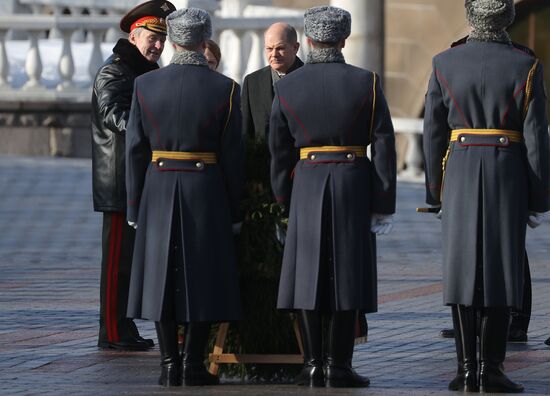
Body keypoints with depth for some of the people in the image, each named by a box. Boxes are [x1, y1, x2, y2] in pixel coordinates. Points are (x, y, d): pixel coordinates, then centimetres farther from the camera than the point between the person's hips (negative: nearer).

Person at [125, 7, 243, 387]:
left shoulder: (145, 85, -2)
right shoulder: (225, 89, -7)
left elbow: (136, 149, -1)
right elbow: (233, 155, -5)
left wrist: (135, 206, 7)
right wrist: (233, 210, 4)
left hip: (158, 192, 2)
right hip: (207, 194, -2)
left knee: (163, 274, 7)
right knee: (204, 278, 4)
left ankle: (170, 365, 5)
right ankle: (194, 365, 1)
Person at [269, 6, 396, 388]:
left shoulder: (287, 87, 1)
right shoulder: (366, 83, -3)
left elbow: (280, 151, 6)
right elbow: (384, 147, -5)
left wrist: (284, 199, 16)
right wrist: (384, 204, -1)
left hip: (306, 185, 1)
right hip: (355, 184, -1)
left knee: (307, 273, 4)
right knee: (347, 274, 2)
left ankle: (313, 364, 2)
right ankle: (339, 366, 0)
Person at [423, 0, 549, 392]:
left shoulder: (445, 63, -1)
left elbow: (433, 133, 2)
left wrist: (436, 190, 12)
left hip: (460, 174, 2)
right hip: (508, 176, -2)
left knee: (464, 268, 5)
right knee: (502, 270, 1)